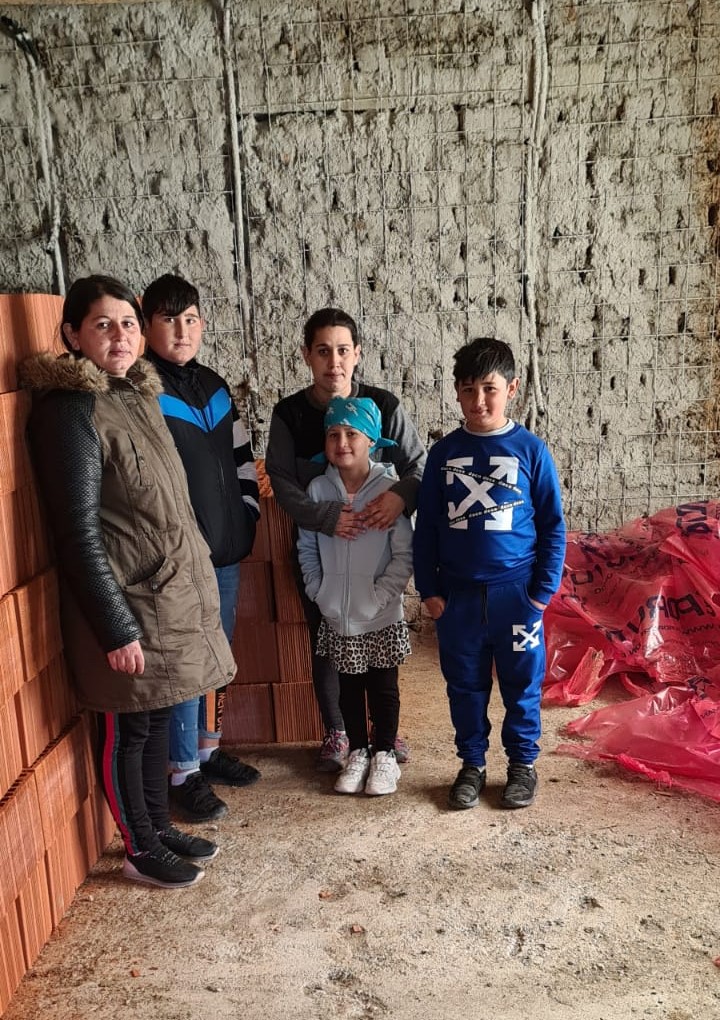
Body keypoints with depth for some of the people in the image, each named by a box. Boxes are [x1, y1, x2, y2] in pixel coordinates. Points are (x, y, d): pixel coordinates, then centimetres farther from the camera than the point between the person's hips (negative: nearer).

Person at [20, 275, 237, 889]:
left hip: (173, 590, 8)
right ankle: (141, 851, 28)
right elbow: (79, 533, -19)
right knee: (128, 729, 9)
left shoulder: (140, 394, 8)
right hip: (128, 603, -8)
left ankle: (160, 827, 37)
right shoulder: (70, 409, -17)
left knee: (158, 716, 20)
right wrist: (117, 629, -19)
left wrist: (195, 582, 17)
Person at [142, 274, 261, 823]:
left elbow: (242, 456, 19)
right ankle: (183, 772, 17)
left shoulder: (214, 385, 12)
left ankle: (209, 748, 34)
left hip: (227, 551, 7)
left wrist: (248, 514, 10)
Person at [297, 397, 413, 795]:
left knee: (383, 688, 12)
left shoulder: (388, 489, -12)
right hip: (336, 617, 3)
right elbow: (306, 548, 6)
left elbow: (404, 555, -10)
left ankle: (384, 754, 30)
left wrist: (380, 596, -14)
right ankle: (357, 752, 34)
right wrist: (318, 592, -1)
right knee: (348, 687, 16)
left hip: (381, 617, -2)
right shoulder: (317, 489, -4)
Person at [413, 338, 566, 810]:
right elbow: (426, 526, 5)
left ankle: (522, 763, 31)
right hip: (457, 595, 2)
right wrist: (429, 589, 1)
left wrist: (542, 590, -5)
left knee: (522, 684, 11)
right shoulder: (444, 452, 1)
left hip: (516, 592, -2)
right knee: (465, 686, 13)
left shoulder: (531, 449, -5)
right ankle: (472, 764, 31)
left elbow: (553, 526, -2)